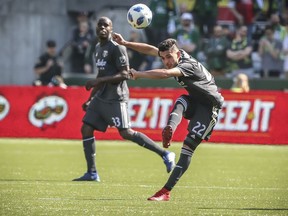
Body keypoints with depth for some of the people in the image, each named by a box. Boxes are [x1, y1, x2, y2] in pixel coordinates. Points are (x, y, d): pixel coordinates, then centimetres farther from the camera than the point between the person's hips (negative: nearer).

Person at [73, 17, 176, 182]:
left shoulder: (116, 48, -11)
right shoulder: (98, 48, 17)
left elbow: (125, 74, -18)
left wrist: (98, 81, -23)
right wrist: (91, 98, 25)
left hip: (116, 98, -9)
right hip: (101, 97, 9)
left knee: (126, 132, -13)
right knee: (86, 129, 1)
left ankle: (165, 154, -3)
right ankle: (92, 173, 5)